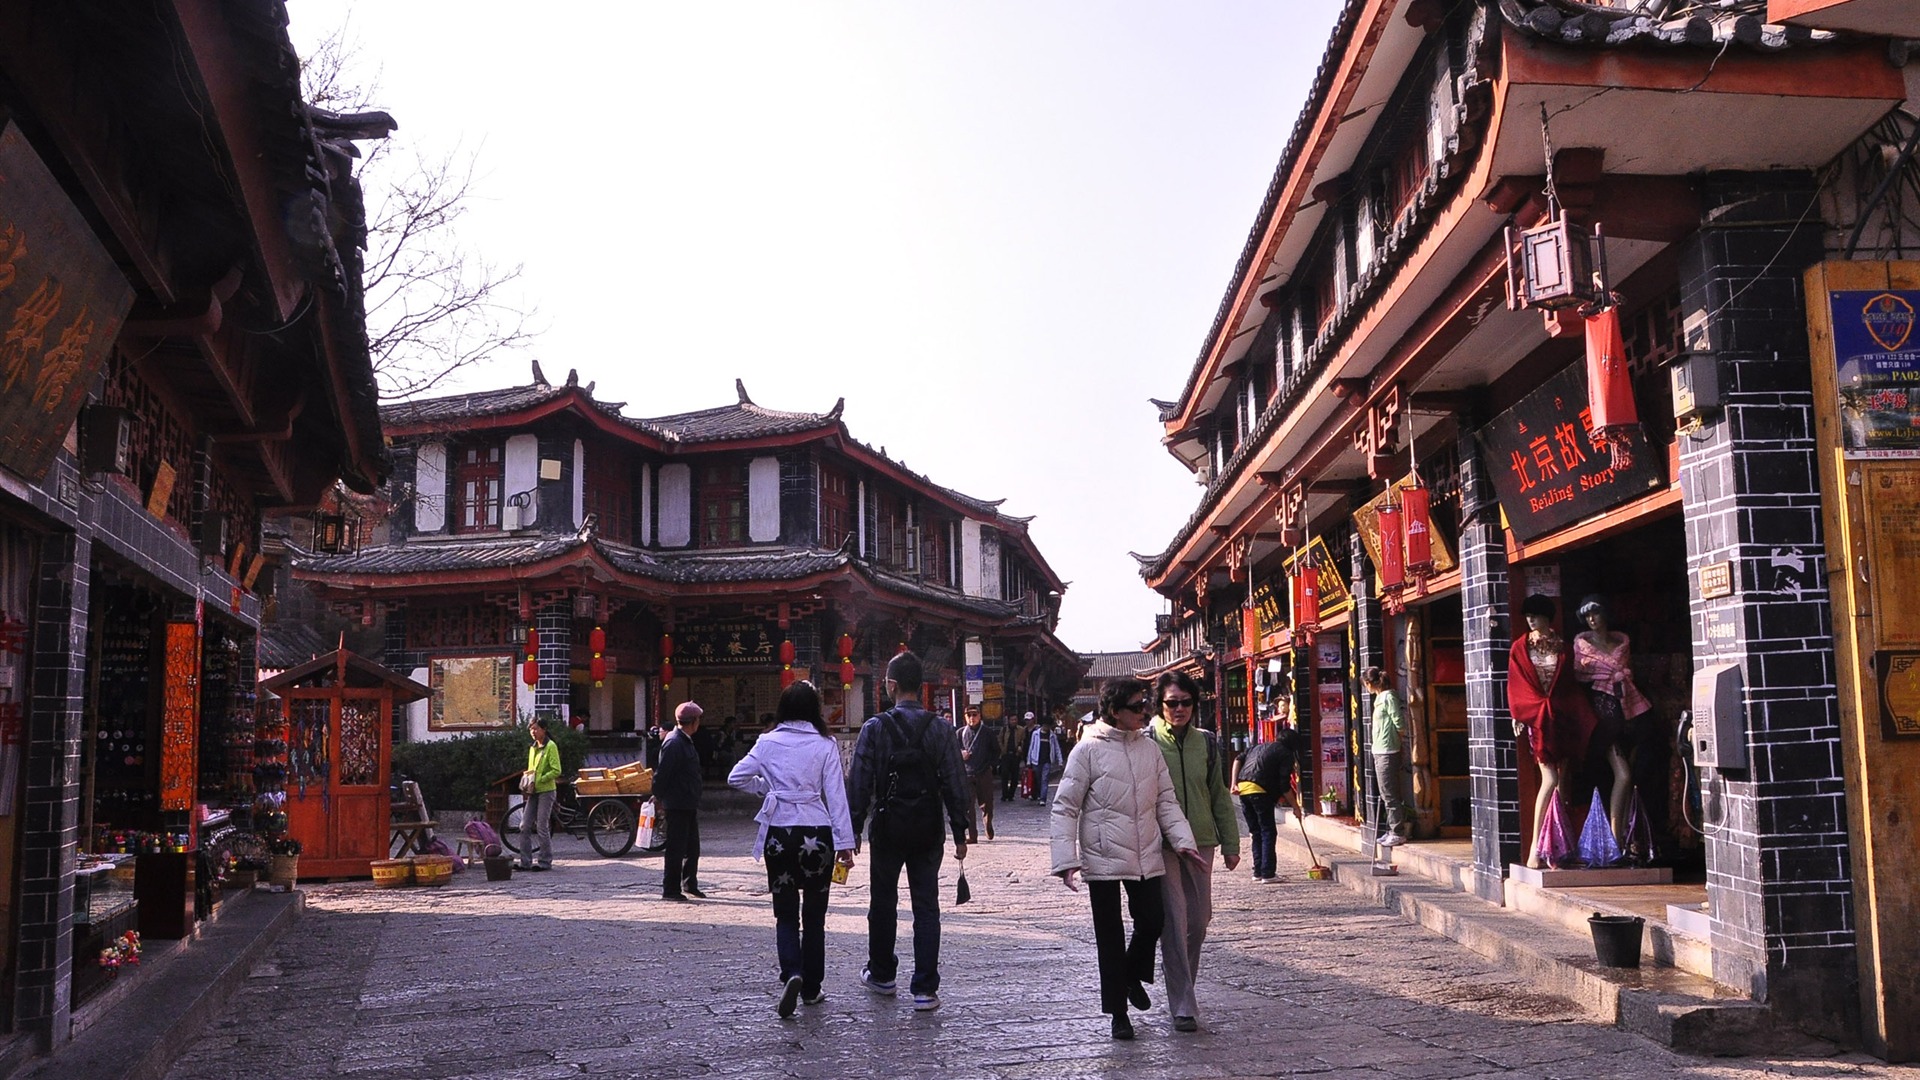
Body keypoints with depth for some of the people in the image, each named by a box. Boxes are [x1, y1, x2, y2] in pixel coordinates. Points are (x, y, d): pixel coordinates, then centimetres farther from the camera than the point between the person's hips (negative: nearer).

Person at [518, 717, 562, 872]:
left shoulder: (550, 746, -8)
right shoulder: (532, 748, 16)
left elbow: (556, 771, -14)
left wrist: (539, 780, -19)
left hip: (546, 791, -7)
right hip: (533, 792, 7)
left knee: (542, 827, -5)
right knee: (525, 826, 3)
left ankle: (545, 861, 4)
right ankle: (526, 861, 8)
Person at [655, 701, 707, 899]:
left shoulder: (685, 742, 14)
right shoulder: (673, 743, -17)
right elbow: (662, 773, -19)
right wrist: (659, 797, -11)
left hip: (688, 805, 10)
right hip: (677, 805, -10)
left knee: (692, 848, 15)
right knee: (676, 849, -2)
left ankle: (690, 885, 25)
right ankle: (670, 890, 5)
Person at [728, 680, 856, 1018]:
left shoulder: (768, 742, 0)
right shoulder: (825, 745, -3)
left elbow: (736, 777, 2)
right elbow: (836, 795, -5)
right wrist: (845, 842, -4)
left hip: (779, 834, 1)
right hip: (816, 834, 0)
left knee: (785, 913, 9)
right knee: (814, 914, 12)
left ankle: (791, 974, -14)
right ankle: (811, 988, 18)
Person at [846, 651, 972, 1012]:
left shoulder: (874, 728, -8)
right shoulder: (941, 730, -4)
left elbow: (859, 783, -8)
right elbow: (956, 785, -4)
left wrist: (853, 830, 0)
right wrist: (960, 833, 3)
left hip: (888, 829, -1)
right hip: (928, 831, 1)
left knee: (883, 902, 16)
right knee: (927, 907, 5)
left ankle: (881, 974, 31)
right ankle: (925, 989, 3)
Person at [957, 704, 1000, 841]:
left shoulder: (987, 732, 4)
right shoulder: (960, 733, 5)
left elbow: (996, 750, 14)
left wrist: (992, 764, 4)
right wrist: (961, 753, -8)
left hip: (984, 773, 0)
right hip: (966, 774, 0)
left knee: (986, 804, 6)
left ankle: (988, 825, 33)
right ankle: (972, 834, 0)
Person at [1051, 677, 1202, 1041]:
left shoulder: (1149, 748, 6)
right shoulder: (1089, 749, -8)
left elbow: (1166, 799, 11)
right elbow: (1065, 807, -7)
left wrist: (1182, 839, -3)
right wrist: (1066, 857, -14)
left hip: (1146, 856, 4)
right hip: (1103, 857, -4)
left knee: (1153, 921, 5)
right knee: (1110, 935, 5)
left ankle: (1133, 976, 37)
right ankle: (1118, 1013, 19)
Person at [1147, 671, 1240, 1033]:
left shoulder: (1206, 743, 8)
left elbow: (1220, 796, 15)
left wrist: (1230, 843, 13)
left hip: (1201, 843, 4)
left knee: (1199, 921, 10)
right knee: (1174, 924, -6)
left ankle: (1183, 988, 30)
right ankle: (1183, 1006, -2)